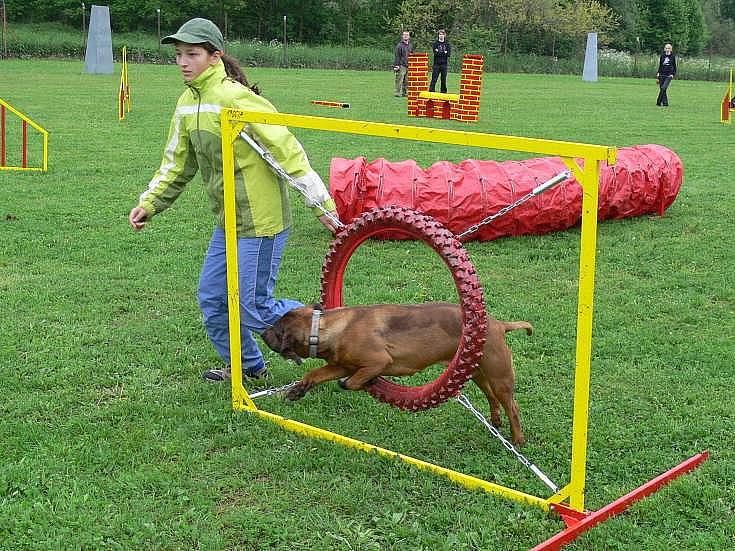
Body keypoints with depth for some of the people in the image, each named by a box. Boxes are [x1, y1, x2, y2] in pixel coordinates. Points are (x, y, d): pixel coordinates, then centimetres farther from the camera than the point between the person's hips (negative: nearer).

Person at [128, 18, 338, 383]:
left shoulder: (236, 98, -20)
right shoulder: (188, 103, 7)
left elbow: (287, 150, -21)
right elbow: (178, 162, 18)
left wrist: (320, 202, -23)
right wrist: (150, 202, 10)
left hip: (260, 222, -9)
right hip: (227, 221, 9)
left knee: (253, 310, -4)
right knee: (211, 298, 14)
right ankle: (246, 367, 35)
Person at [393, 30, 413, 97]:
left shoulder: (410, 45, 16)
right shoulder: (399, 45, -2)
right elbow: (397, 56, -6)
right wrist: (396, 65, -13)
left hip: (409, 66, 6)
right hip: (401, 66, -6)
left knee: (407, 81, 6)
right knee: (399, 80, -8)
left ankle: (405, 92, 13)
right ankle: (398, 93, -5)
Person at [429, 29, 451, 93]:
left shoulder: (447, 44, 11)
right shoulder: (435, 43, 5)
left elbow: (449, 54, -2)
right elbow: (435, 53, -9)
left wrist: (439, 52, -8)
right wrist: (444, 53, -8)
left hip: (444, 64, 2)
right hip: (436, 64, -2)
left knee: (444, 80, 5)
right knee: (434, 79, -7)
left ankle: (444, 92, 11)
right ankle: (431, 91, -7)